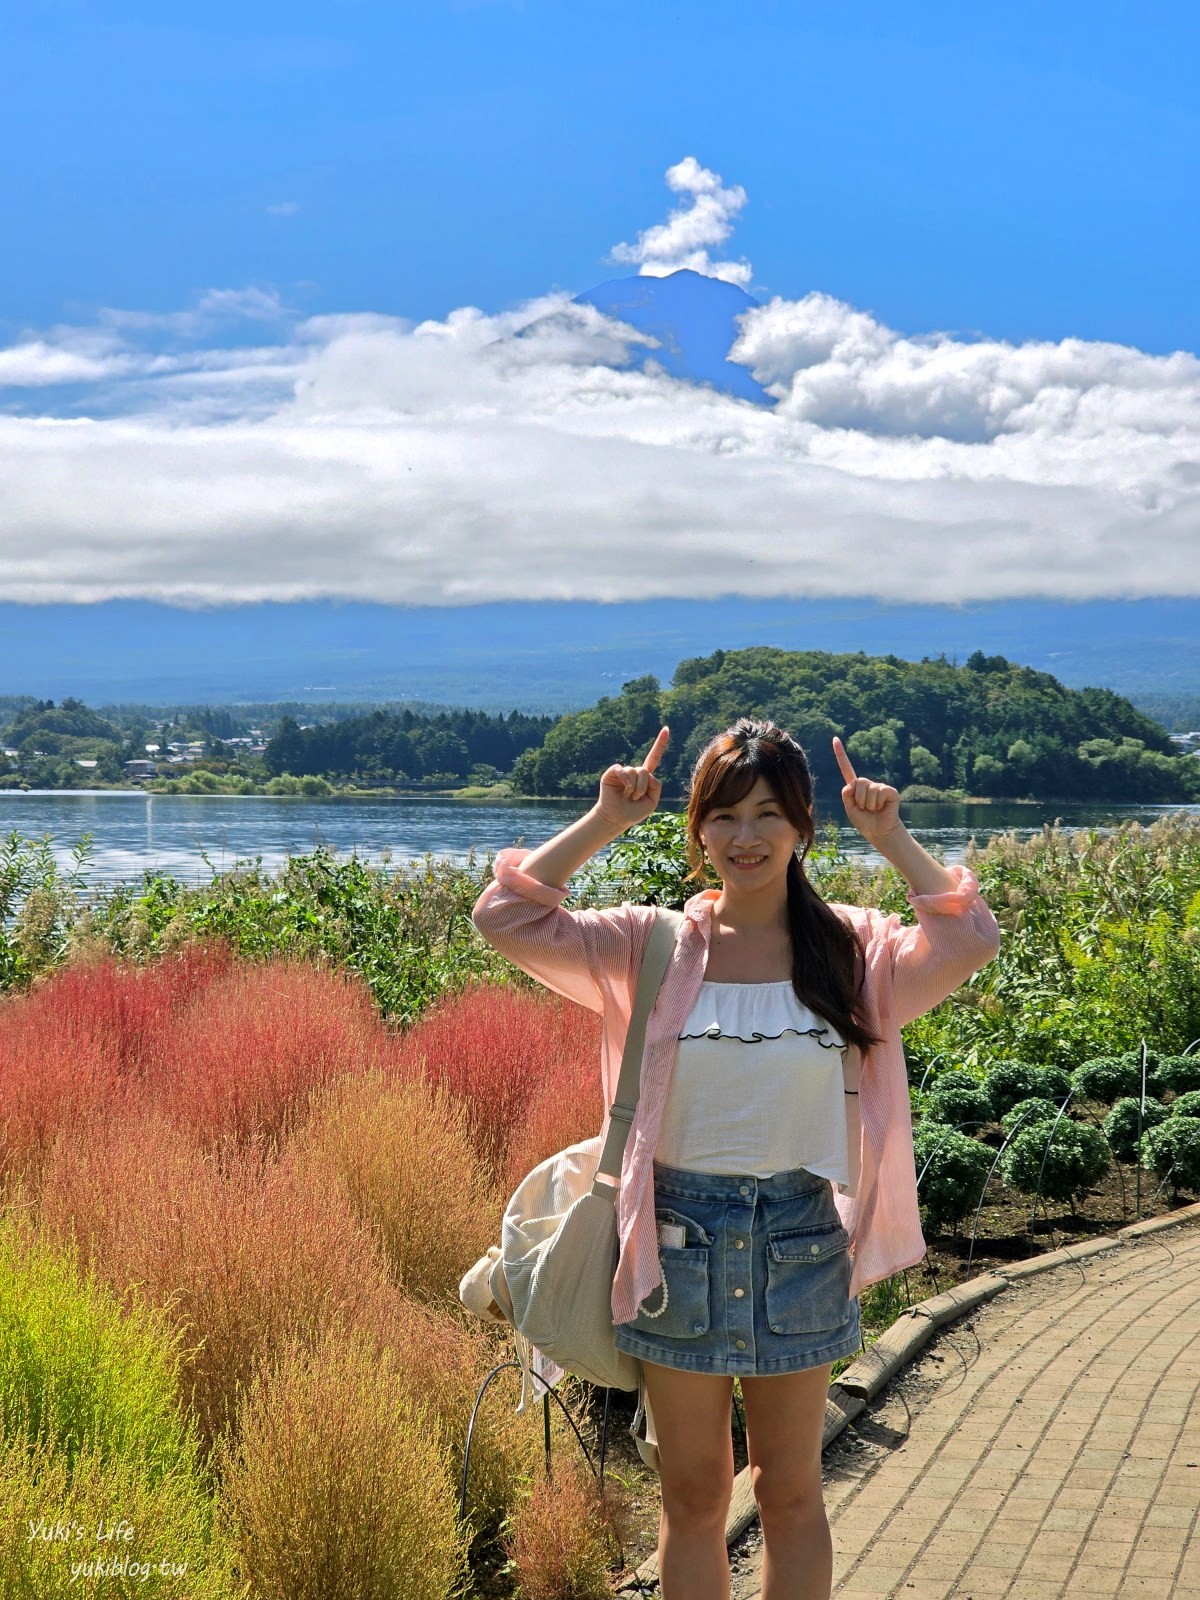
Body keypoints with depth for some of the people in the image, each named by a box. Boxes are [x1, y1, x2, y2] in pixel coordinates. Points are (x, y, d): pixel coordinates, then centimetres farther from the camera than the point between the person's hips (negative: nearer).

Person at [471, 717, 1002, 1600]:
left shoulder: (851, 948, -2)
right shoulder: (655, 946, -3)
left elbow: (969, 940, -17)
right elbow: (507, 918, -12)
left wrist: (891, 838, -14)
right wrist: (603, 823, -13)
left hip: (798, 1237, 0)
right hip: (679, 1236, 0)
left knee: (791, 1491, 14)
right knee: (692, 1494, 12)